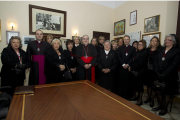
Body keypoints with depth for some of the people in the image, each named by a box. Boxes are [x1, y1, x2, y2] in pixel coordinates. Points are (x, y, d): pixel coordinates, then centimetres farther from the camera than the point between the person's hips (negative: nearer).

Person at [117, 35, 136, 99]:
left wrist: (128, 64, -14)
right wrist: (123, 64, -12)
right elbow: (118, 57, -1)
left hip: (129, 68, 0)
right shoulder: (120, 48, 11)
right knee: (121, 82, 2)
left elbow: (133, 58, 0)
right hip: (121, 68, 0)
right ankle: (120, 96, 13)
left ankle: (127, 96, 15)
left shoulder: (133, 48, 11)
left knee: (128, 82, 3)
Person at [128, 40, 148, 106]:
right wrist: (130, 67, -2)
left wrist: (131, 67, -12)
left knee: (139, 85, 3)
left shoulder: (144, 53, -12)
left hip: (140, 73, -7)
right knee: (134, 84, 16)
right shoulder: (137, 52, 13)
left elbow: (139, 63, -19)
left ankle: (140, 100, 17)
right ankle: (134, 96, 35)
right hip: (134, 72, 7)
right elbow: (133, 61, 15)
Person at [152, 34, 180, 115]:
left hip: (169, 77, -4)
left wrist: (164, 75, -18)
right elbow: (156, 62, 5)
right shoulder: (161, 50, 9)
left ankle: (165, 108, 28)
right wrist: (157, 72, -8)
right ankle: (160, 105, 33)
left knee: (167, 93, 10)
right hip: (159, 76, 4)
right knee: (158, 91, 11)